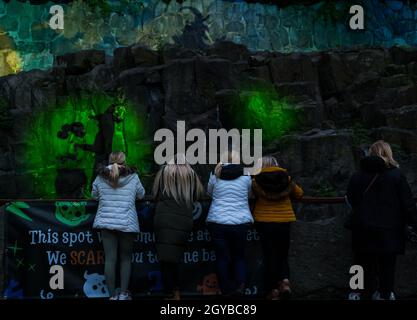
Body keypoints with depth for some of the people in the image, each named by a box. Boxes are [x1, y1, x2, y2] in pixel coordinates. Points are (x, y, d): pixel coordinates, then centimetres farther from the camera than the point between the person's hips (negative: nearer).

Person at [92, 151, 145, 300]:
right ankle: (123, 293, 10)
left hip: (106, 222, 1)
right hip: (127, 223, -1)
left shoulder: (100, 178, 2)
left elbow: (94, 195, 15)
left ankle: (113, 295, 4)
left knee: (110, 259, 2)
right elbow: (141, 195, 13)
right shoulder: (133, 177, 0)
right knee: (126, 258, 12)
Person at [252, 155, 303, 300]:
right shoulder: (287, 179, 0)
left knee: (270, 256, 7)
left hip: (264, 223, -1)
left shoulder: (256, 181, -7)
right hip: (284, 223, 1)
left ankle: (273, 290, 6)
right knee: (283, 255, 15)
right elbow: (299, 194, 11)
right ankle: (285, 280, -9)